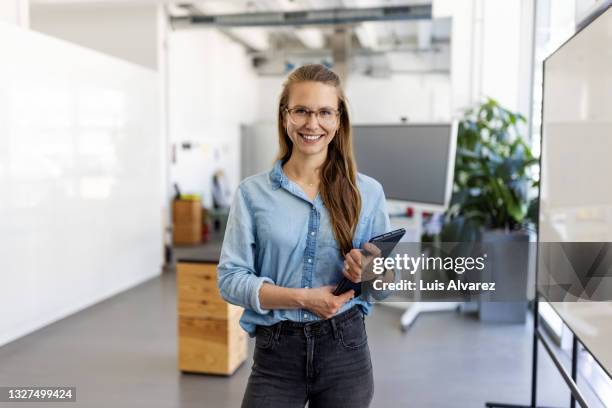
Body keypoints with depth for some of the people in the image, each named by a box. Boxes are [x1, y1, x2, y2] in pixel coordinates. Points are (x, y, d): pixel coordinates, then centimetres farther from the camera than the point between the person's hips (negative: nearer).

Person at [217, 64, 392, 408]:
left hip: (345, 350, 2)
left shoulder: (368, 192, -2)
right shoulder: (253, 192, -4)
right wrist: (302, 298, -18)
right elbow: (230, 279, -7)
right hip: (277, 354, -1)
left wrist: (370, 275, -18)